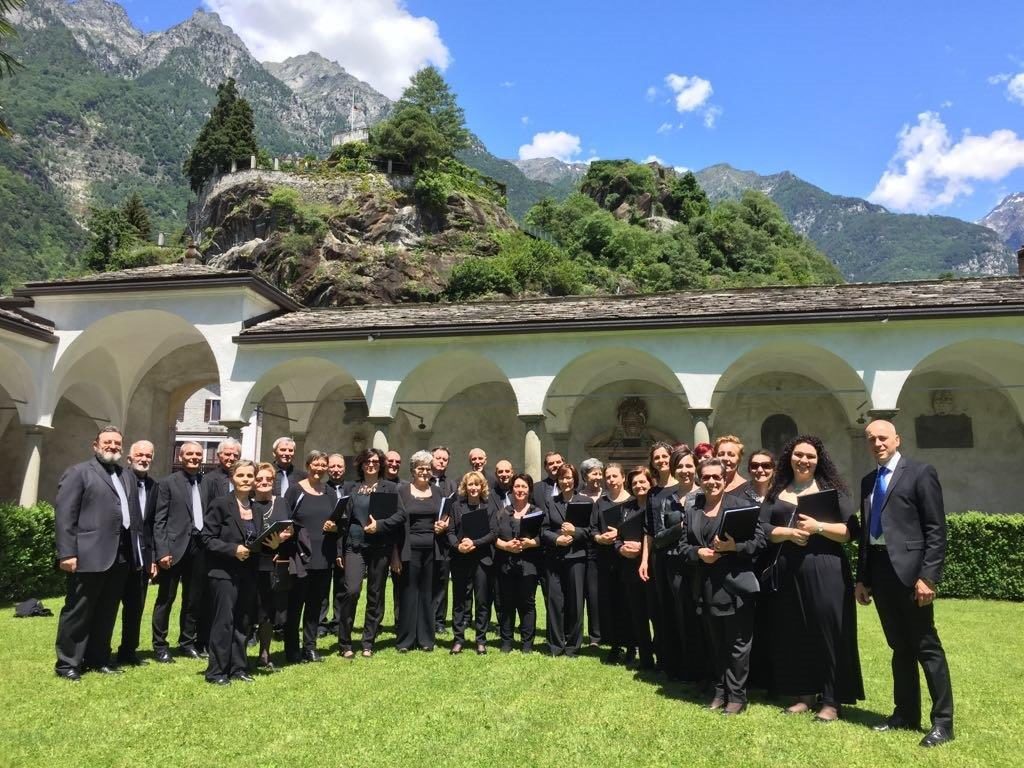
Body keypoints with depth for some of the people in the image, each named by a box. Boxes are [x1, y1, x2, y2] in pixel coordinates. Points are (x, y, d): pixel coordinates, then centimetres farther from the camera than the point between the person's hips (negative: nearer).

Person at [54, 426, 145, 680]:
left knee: (107, 611, 14)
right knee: (78, 611, 3)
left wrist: (137, 550, 8)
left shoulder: (125, 476, 19)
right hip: (90, 554, -6)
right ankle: (67, 663, 14)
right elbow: (64, 515, -9)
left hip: (121, 554, 7)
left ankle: (98, 658, 25)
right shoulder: (78, 473, -1)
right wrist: (67, 553, -16)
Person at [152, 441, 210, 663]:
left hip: (199, 547, 4)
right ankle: (160, 646, 15)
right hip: (175, 547, -4)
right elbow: (159, 520, -6)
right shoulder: (168, 483, -1)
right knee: (166, 599, 4)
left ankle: (188, 643, 24)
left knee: (194, 600, 12)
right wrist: (162, 551, -13)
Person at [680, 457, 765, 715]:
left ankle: (737, 696, 16)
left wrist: (733, 546, -21)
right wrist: (698, 552, -9)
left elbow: (759, 539, -9)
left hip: (735, 585, -4)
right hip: (707, 587, 5)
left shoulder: (739, 504, -5)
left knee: (737, 644, 4)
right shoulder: (692, 512, 11)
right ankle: (720, 691, 27)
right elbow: (684, 546, 11)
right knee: (715, 643, 14)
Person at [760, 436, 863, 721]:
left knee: (828, 632, 1)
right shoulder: (776, 492, 11)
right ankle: (804, 694, 22)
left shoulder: (831, 489, 3)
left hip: (825, 571, -3)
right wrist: (787, 532, -12)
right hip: (788, 572, 4)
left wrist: (818, 527, -17)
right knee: (794, 634, 9)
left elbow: (851, 531, -4)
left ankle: (832, 700, 12)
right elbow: (762, 527, 4)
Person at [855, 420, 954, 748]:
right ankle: (906, 714, 24)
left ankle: (943, 722, 11)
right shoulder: (868, 482, 16)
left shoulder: (921, 472, -4)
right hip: (879, 569, 6)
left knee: (927, 646, 1)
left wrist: (927, 576, -15)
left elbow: (936, 529, -9)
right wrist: (861, 577, 12)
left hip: (909, 569, -6)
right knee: (900, 647, 14)